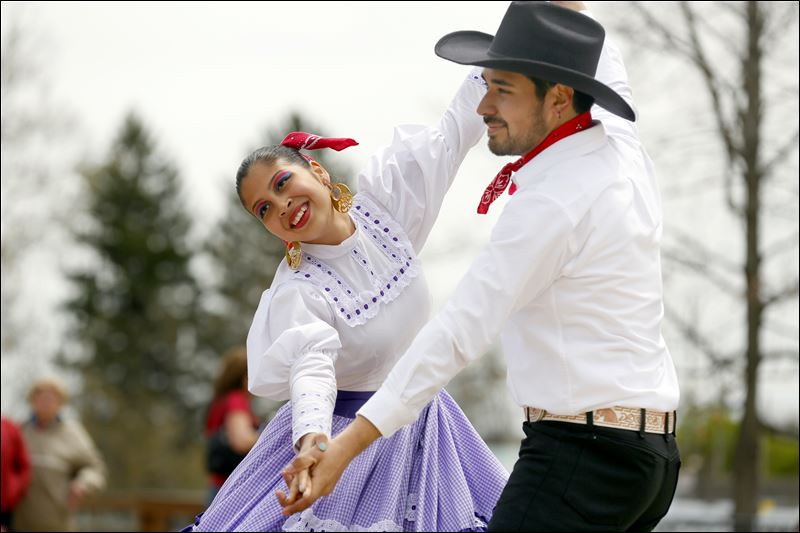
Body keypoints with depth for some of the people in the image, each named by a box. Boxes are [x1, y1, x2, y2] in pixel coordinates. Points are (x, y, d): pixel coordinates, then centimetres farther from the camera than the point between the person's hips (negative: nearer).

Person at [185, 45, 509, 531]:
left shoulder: (383, 205, -4)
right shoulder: (296, 293, -18)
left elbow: (453, 132, 1)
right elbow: (312, 368, -34)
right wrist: (311, 440, -53)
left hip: (420, 430, 4)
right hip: (345, 437, -4)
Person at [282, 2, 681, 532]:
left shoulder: (553, 204, -17)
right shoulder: (622, 145, 8)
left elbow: (459, 333, -21)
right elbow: (605, 67, 33)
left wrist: (348, 444, -21)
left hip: (581, 453, -10)